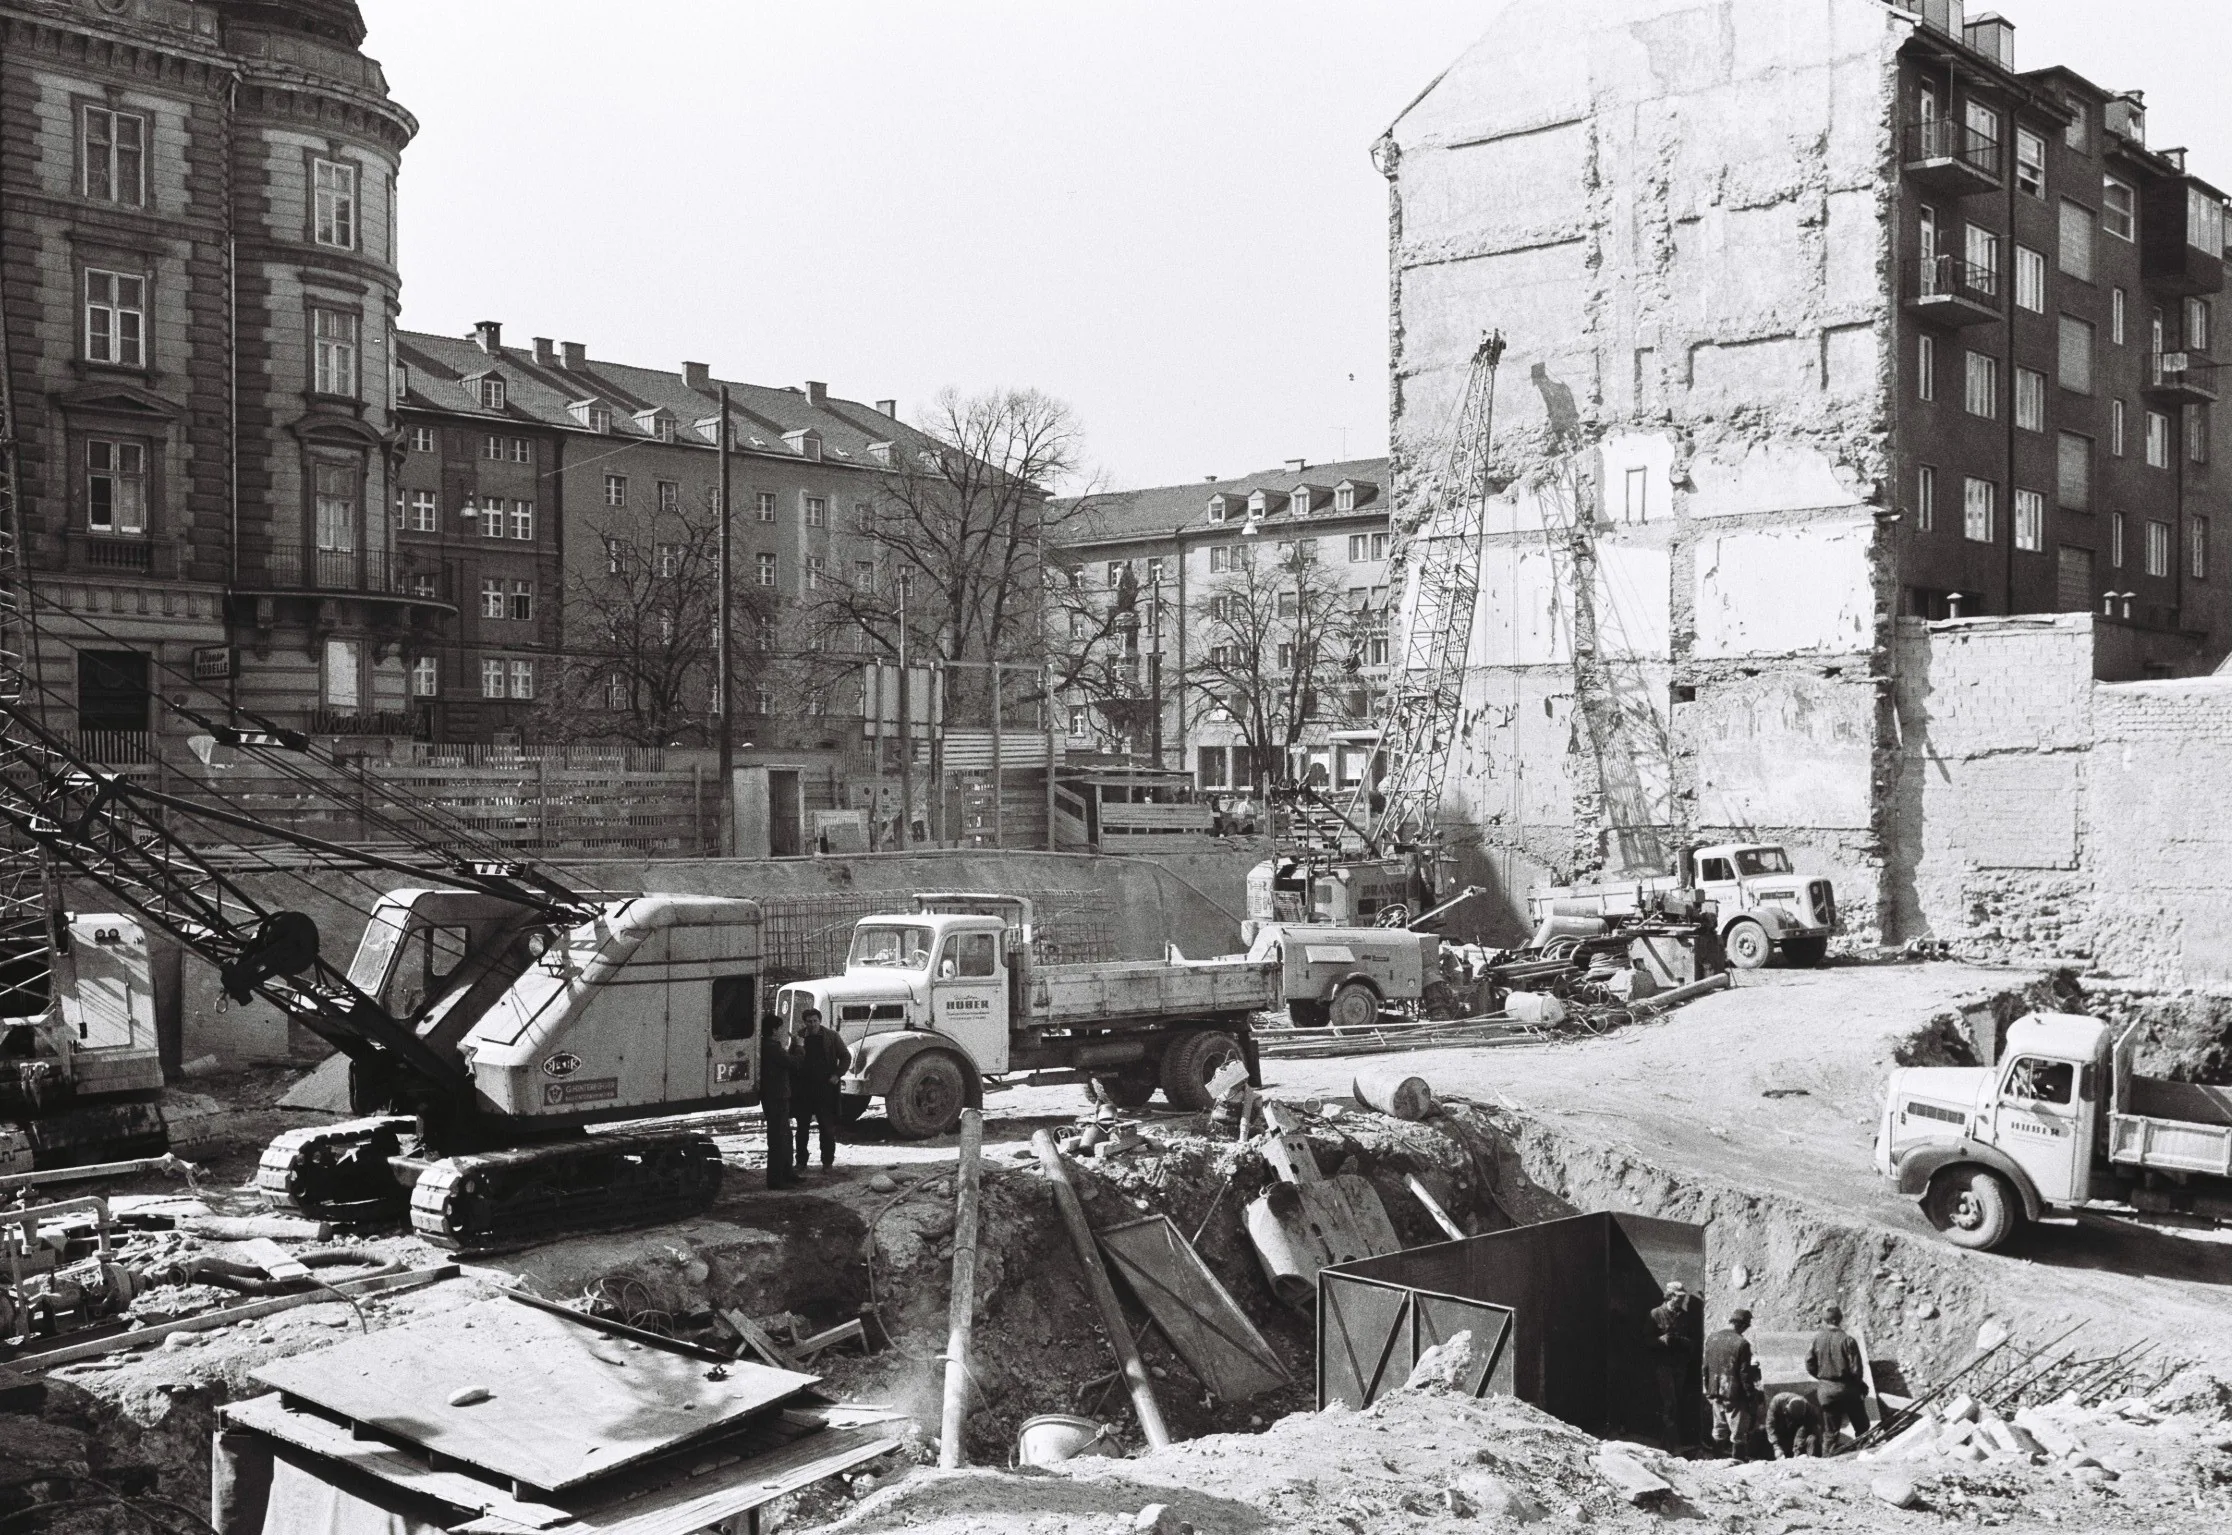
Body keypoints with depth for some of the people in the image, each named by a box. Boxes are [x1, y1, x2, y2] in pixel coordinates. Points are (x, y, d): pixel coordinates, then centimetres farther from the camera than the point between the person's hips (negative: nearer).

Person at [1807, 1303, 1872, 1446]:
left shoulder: (1816, 1339, -4)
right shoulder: (1847, 1339, -13)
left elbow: (1810, 1366, -2)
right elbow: (1856, 1367, -12)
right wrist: (1859, 1383, 7)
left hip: (1826, 1390, 3)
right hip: (1847, 1389, -3)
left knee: (1829, 1432, 11)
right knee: (1862, 1429, 12)